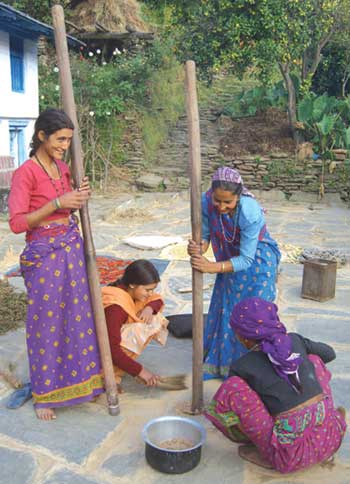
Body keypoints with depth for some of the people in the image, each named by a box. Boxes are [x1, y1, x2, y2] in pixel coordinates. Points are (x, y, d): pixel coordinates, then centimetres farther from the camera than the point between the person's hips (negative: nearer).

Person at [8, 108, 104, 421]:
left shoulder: (63, 168, 9)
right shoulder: (26, 173, -14)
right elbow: (17, 223, -19)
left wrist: (79, 198, -1)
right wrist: (57, 203, -23)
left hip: (72, 248, 7)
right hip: (44, 254, -7)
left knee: (77, 315, 15)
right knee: (46, 322, 5)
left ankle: (77, 379, 33)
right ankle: (44, 394, 23)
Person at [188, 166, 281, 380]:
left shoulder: (250, 213, -37)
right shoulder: (206, 202, -24)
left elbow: (246, 259, -30)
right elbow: (206, 235, -12)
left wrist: (212, 267, -38)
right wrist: (199, 249, -34)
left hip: (257, 262, -5)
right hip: (230, 260, 5)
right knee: (223, 312, 12)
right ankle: (222, 363, 32)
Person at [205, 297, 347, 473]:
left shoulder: (241, 368, -6)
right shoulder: (295, 340, 5)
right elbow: (329, 353, 25)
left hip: (294, 455, -5)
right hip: (330, 438, 5)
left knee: (231, 388, -8)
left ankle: (268, 455, 5)